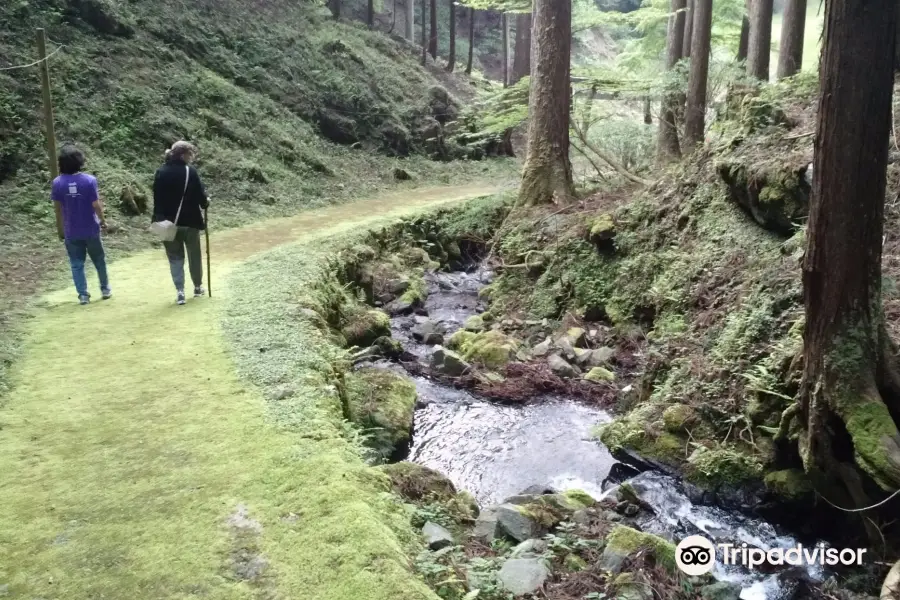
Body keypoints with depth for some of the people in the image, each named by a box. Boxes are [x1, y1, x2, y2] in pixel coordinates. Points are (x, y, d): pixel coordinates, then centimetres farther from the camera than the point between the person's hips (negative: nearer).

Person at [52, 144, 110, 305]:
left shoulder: (57, 183, -8)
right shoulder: (89, 180, -14)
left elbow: (58, 209, -2)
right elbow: (96, 205, -12)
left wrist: (60, 229, 9)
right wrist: (102, 220, 5)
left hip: (71, 232, 1)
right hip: (90, 229, -1)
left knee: (77, 264, 10)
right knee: (99, 260, 17)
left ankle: (83, 295, 10)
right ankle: (105, 289, 27)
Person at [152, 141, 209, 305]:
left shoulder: (161, 172, 0)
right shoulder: (190, 171, -12)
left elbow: (157, 198, 3)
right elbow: (200, 196, -10)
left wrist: (160, 219, 9)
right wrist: (205, 201, 13)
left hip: (169, 223, 3)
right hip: (190, 221, -3)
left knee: (175, 257, 10)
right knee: (194, 255, 16)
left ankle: (180, 291, 0)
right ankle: (198, 287, 29)